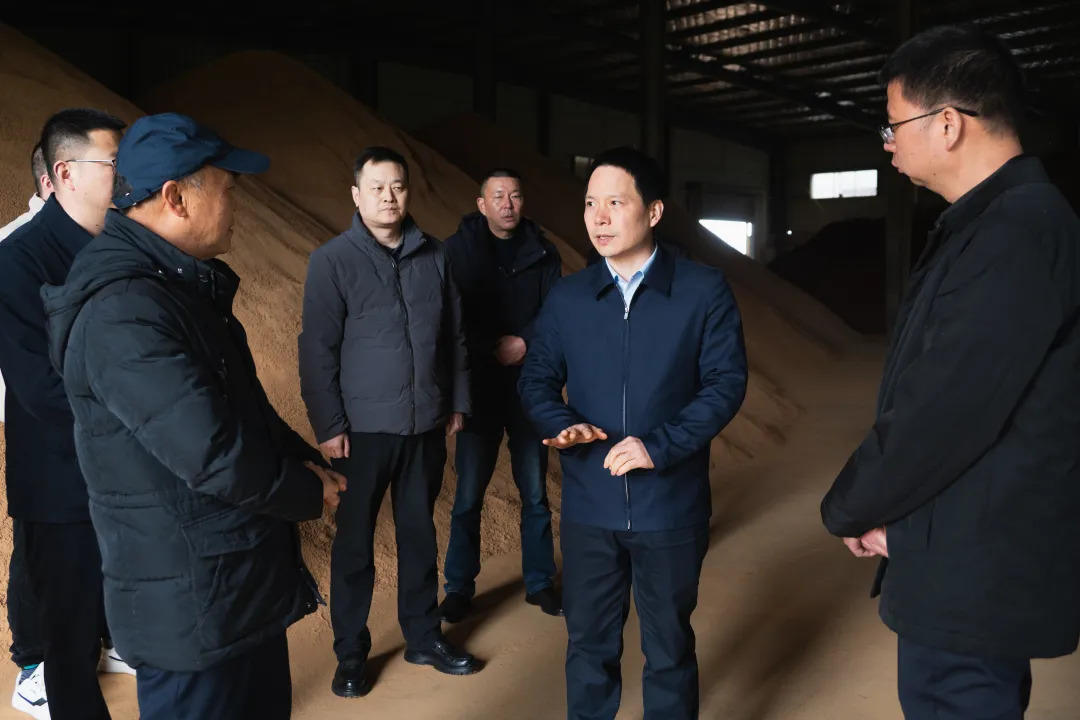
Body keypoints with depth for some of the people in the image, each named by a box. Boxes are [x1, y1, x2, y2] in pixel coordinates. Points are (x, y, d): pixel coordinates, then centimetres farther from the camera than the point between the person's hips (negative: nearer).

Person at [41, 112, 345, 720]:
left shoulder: (185, 284, 10)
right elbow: (212, 453, -28)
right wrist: (308, 493, -12)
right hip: (193, 608, -9)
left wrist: (303, 460, 2)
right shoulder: (122, 312, -24)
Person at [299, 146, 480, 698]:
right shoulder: (332, 261, -6)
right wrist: (328, 426, -11)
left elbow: (455, 336, 10)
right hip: (362, 428, -3)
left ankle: (423, 637, 31)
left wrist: (458, 402, 9)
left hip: (426, 425, 3)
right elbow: (317, 351, -8)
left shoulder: (434, 256, 4)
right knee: (355, 542, 9)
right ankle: (351, 653, 24)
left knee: (419, 533, 15)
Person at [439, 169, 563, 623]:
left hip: (530, 388, 2)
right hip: (478, 387, -1)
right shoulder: (457, 250, -1)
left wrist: (524, 343, -16)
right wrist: (495, 349, -13)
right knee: (468, 496, 5)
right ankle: (460, 587, 21)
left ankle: (539, 583, 25)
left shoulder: (541, 253, 4)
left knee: (535, 493, 9)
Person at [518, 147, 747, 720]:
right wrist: (562, 425, -14)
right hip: (588, 505, 2)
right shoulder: (567, 297, 3)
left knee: (669, 649, 15)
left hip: (670, 506, -2)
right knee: (589, 644, 16)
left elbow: (726, 383, -8)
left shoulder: (704, 290, -5)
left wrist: (660, 446, -20)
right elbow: (536, 380, 8)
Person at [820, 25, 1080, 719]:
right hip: (989, 562, 10)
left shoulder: (1017, 233, -24)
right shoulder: (996, 220, 9)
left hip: (973, 578, -10)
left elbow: (940, 414, -26)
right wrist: (887, 509, 4)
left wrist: (847, 510, -9)